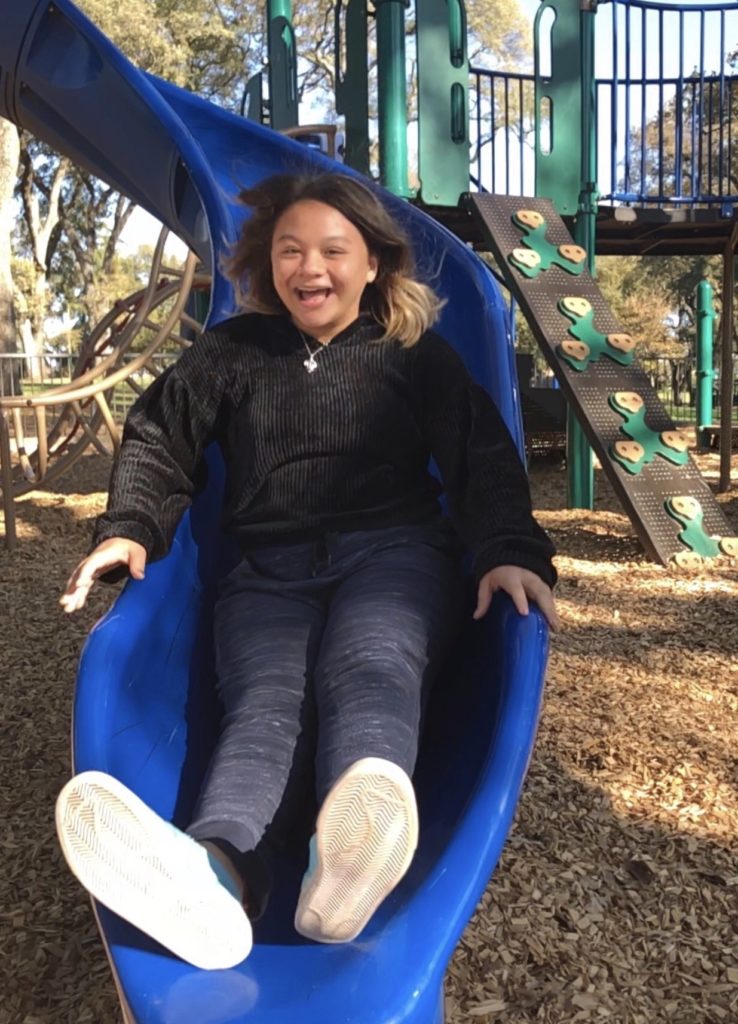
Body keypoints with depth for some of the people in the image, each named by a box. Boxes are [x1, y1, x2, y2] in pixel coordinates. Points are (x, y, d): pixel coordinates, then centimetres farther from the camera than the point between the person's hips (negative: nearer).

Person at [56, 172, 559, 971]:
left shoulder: (416, 352, 15)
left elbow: (481, 455, 4)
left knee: (368, 673, -35)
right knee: (265, 700, -30)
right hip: (270, 572, 2)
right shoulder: (234, 350, 21)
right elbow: (158, 439, 19)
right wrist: (129, 530, -2)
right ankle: (213, 871, -59)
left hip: (394, 553, -1)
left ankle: (354, 855, -65)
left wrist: (509, 550, -17)